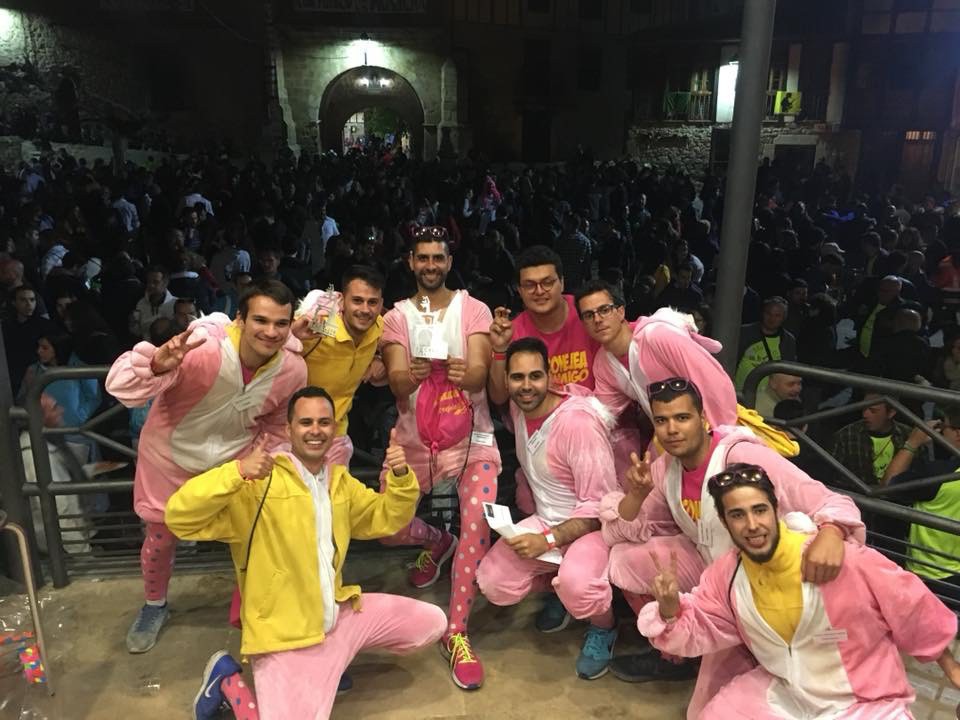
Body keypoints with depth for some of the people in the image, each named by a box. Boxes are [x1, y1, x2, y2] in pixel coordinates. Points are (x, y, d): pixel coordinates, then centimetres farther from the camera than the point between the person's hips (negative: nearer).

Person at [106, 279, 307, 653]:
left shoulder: (293, 370, -21)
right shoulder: (202, 347, -35)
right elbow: (120, 387, -37)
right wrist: (157, 364, -55)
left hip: (236, 457, 2)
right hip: (173, 454, -2)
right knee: (161, 537, 17)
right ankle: (154, 606, 47)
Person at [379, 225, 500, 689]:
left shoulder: (474, 310, -2)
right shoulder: (397, 317, 2)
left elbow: (480, 372, -16)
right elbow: (395, 382, -11)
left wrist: (466, 373, -41)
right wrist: (410, 376, -37)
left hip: (472, 437, -2)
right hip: (414, 439, 2)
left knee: (477, 519, -23)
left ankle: (456, 633, -9)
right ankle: (437, 541, 31)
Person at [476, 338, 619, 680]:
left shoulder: (578, 421, -25)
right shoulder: (517, 408, -3)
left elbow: (599, 505, -23)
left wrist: (548, 540, -29)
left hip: (592, 525, -6)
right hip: (545, 521, 7)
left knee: (575, 584, -36)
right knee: (493, 585, -10)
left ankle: (604, 628, 1)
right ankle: (560, 586, 18)